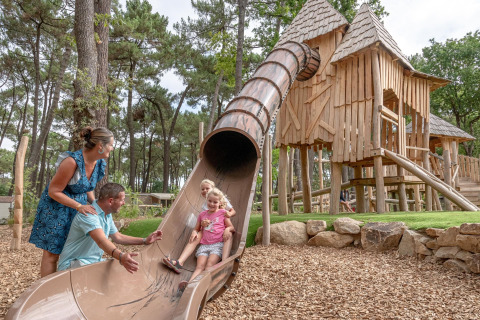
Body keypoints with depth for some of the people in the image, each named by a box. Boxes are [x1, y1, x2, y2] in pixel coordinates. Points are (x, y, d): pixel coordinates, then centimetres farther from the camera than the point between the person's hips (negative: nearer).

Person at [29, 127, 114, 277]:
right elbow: (53, 191, -20)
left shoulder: (100, 164, -4)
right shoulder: (72, 161, -27)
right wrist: (79, 206, -25)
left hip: (80, 206, 7)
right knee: (52, 253, 0)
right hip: (56, 207, -7)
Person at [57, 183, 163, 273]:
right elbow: (101, 240, -39)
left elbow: (117, 237, 17)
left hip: (95, 261, 9)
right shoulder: (88, 214, -24)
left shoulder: (107, 215, 9)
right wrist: (121, 256, -56)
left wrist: (145, 241, 11)